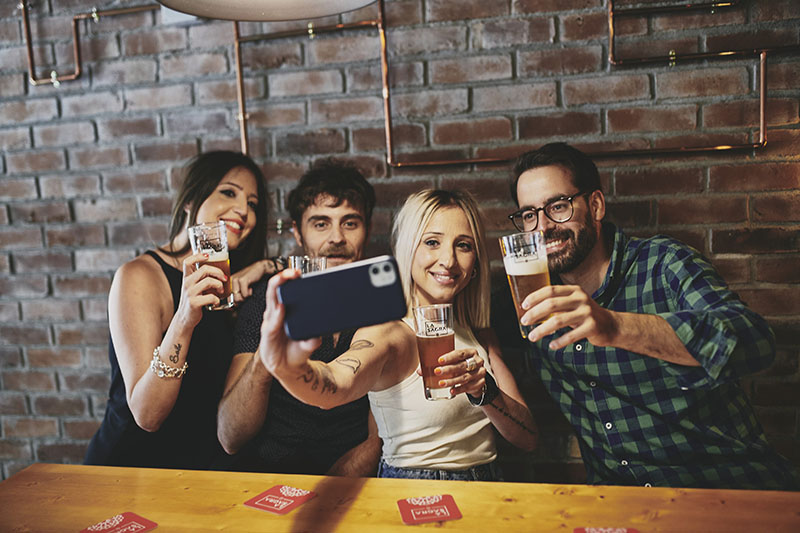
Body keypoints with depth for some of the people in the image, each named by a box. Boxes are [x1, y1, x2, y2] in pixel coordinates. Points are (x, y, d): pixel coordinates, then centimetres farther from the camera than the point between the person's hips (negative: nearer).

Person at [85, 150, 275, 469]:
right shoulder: (140, 276, -13)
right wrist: (183, 323, -33)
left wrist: (265, 270, -9)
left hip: (206, 464, 6)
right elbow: (146, 415, -19)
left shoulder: (225, 284, 7)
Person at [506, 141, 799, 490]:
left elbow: (755, 341, -27)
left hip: (729, 482, -3)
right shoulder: (534, 300, 6)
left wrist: (617, 327, -39)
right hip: (615, 494, 3)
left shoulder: (662, 263, -8)